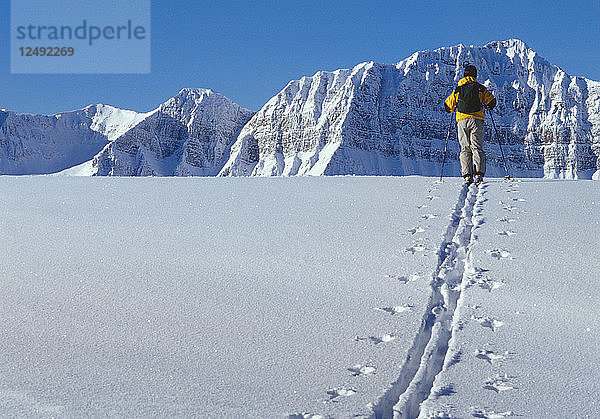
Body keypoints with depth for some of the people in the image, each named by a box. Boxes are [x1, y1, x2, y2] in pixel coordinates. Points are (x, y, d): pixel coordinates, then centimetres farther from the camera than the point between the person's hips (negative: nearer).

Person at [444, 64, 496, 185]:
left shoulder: (457, 90, 12)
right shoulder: (480, 88, 6)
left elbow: (448, 106, 16)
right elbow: (491, 102, 7)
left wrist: (452, 109, 38)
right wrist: (488, 106, 29)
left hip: (462, 121, 1)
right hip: (477, 120, -1)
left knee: (465, 149, 4)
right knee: (477, 148, -1)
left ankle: (467, 175, -5)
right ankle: (479, 174, -15)